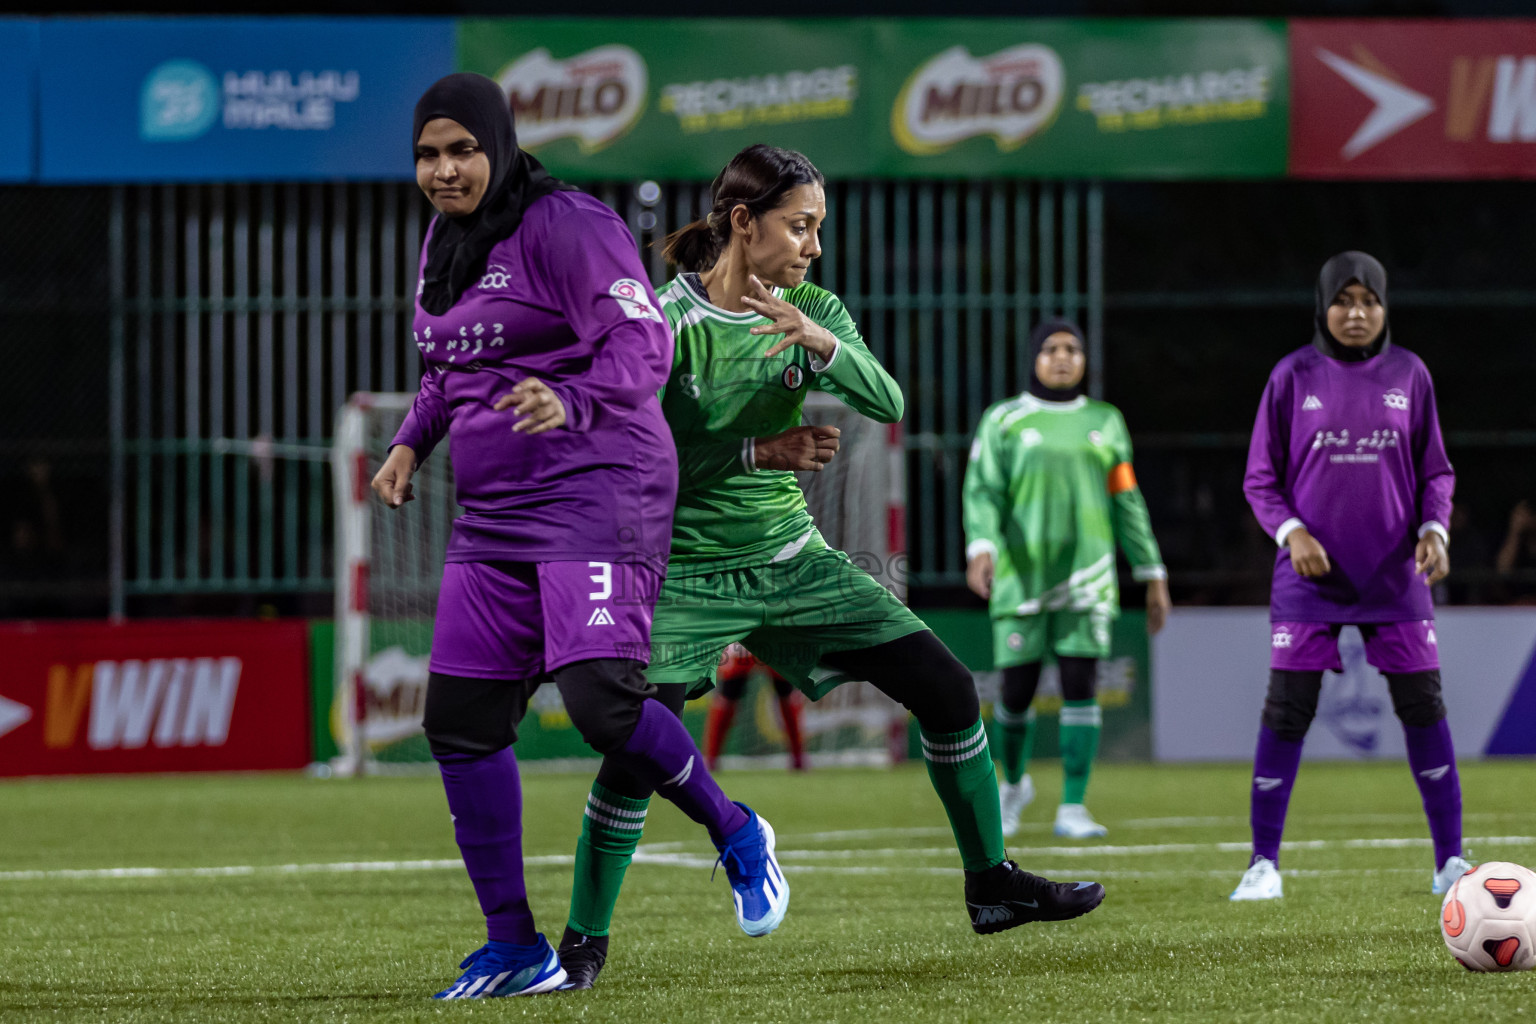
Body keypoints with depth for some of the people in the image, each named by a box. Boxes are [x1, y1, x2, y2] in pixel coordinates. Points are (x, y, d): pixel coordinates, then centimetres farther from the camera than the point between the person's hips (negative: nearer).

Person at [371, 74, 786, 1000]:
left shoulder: (566, 227, -10)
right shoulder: (443, 244, 16)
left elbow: (644, 342, -17)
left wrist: (570, 401, -34)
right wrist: (412, 441, 15)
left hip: (598, 492, -9)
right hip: (494, 514, 9)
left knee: (599, 696, -23)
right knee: (461, 718, 3)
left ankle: (736, 833, 4)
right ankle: (516, 949, 12)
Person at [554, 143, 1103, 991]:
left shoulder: (810, 310, 1)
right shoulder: (666, 322, -14)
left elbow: (886, 402, -13)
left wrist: (822, 344, -31)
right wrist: (757, 453, -22)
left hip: (792, 560, 5)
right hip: (689, 570, -5)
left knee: (949, 690, 1)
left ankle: (991, 886, 16)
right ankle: (584, 939, -4)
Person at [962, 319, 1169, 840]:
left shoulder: (1104, 422, 13)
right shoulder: (1004, 420, 5)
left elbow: (1127, 502, 15)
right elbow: (983, 491, -4)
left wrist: (1153, 576, 13)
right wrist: (981, 547, -23)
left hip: (1086, 574, 1)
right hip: (1022, 575, -1)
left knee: (1081, 684, -9)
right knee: (1017, 691, 0)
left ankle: (1072, 808, -7)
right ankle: (1015, 782, 29)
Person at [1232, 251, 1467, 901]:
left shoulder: (1407, 375, 4)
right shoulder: (1294, 377, -1)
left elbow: (1434, 470, 11)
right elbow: (1260, 478, 3)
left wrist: (1434, 527, -7)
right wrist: (1291, 531, -14)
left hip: (1394, 575, 1)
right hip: (1310, 575, -1)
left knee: (1424, 707, 1)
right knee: (1286, 712, -4)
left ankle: (1450, 861, 9)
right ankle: (1264, 864, 3)